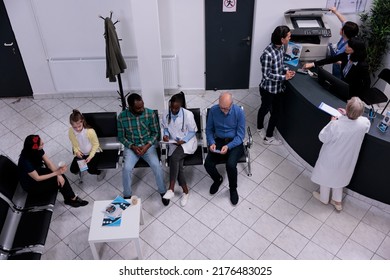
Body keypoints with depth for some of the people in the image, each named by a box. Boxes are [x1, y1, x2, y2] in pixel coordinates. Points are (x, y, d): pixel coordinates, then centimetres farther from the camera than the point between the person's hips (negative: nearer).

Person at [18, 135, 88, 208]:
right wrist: (56, 173, -29)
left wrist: (59, 174, -23)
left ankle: (71, 198, 1)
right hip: (31, 185, -6)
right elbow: (37, 178, -27)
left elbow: (49, 163, -10)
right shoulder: (26, 162, -36)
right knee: (57, 182, -14)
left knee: (61, 177, -12)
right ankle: (72, 199, 8)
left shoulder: (39, 150, -17)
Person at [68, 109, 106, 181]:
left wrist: (90, 156, -22)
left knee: (91, 170, -20)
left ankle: (101, 171, 16)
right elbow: (74, 144, -2)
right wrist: (76, 151, -20)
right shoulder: (71, 131, -21)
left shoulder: (90, 131, -32)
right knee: (73, 170, -7)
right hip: (81, 153, 4)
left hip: (93, 152, -4)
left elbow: (96, 144, -17)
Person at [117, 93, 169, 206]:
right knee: (126, 168, -24)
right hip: (131, 147, 0)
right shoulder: (122, 116, -12)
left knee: (156, 166, -24)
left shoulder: (150, 113, -12)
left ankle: (162, 192, 0)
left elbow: (156, 132, -2)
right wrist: (133, 147, -16)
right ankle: (127, 195, -1)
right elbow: (121, 137, -1)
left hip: (148, 145, 0)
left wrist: (147, 146, -17)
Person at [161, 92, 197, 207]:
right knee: (178, 165, -21)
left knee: (174, 158, -32)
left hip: (187, 142, -4)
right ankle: (185, 190, -3)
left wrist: (183, 140, -20)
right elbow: (165, 128, 15)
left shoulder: (188, 114, -14)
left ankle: (171, 189, -28)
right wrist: (166, 135, -8)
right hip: (174, 144, 4)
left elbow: (193, 131, -7)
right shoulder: (166, 116, -1)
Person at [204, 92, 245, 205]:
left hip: (235, 142, -3)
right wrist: (211, 142, -16)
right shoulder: (213, 110, -9)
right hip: (219, 140, 3)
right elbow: (209, 129, 3)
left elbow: (240, 135, -13)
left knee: (230, 165, -29)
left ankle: (233, 188, 1)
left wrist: (228, 146, -27)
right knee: (208, 164, -21)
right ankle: (218, 179, 15)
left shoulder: (239, 112, -17)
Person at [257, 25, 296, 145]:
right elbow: (267, 74, -25)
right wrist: (284, 77, -22)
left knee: (276, 112, 13)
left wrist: (286, 69, -5)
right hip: (268, 88, -7)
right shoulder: (268, 53, -30)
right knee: (265, 109, 18)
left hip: (278, 87, 7)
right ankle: (260, 128, 47)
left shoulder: (281, 47, -4)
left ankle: (268, 136, 31)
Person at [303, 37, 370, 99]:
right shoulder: (346, 55, -13)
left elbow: (367, 85, -21)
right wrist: (313, 64, -5)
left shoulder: (362, 66, -30)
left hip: (352, 94, -6)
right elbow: (331, 59, -2)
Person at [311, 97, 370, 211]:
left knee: (326, 177, 26)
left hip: (330, 159, -3)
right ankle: (337, 201, 50)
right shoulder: (365, 123, -26)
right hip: (346, 159, 4)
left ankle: (324, 198, 51)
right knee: (339, 178, 31)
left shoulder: (335, 125, -38)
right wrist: (348, 115, -1)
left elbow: (322, 138, -19)